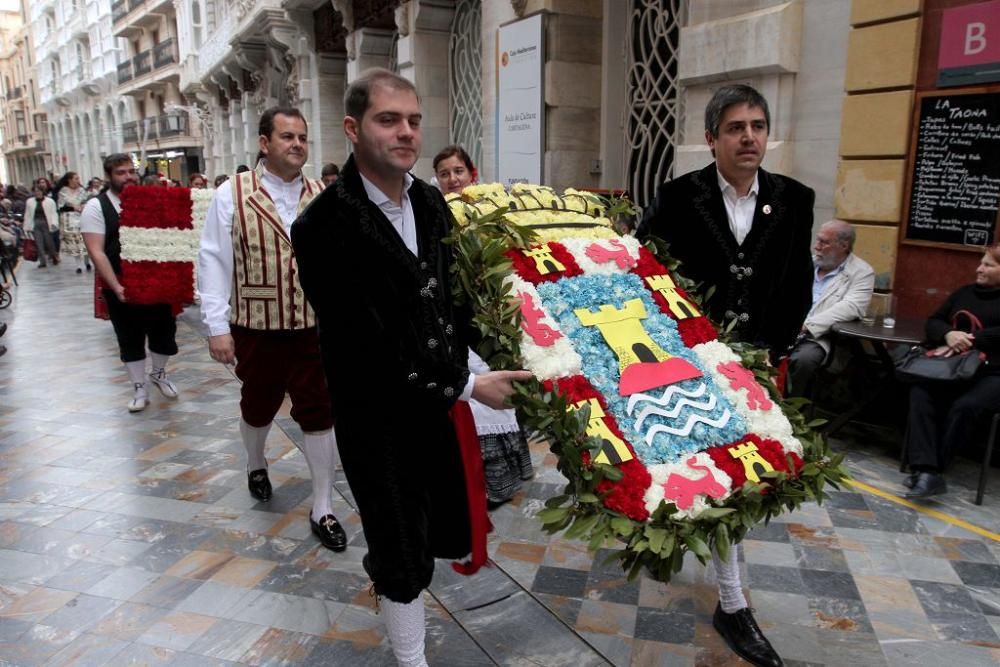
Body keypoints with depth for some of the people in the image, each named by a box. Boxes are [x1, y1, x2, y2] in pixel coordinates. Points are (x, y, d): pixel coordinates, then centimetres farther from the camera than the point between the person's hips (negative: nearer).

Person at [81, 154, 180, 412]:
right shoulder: (96, 207, -7)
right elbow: (96, 252, -12)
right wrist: (116, 286, -20)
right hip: (122, 288, -3)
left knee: (164, 330, 13)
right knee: (130, 339, 9)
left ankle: (159, 373, 38)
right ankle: (139, 389, 22)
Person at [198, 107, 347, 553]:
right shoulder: (232, 196, -4)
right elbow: (214, 262, -5)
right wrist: (217, 325, -9)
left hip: (314, 328, 1)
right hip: (256, 327, 0)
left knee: (319, 414, 3)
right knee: (258, 406, 20)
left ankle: (322, 510, 17)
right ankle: (256, 465, 53)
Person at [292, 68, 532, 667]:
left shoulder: (431, 202, 2)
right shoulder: (325, 226, -19)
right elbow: (365, 345, -22)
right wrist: (465, 385, -19)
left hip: (444, 400, 6)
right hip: (380, 420, -6)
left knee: (457, 532, 19)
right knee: (406, 559, 12)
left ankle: (379, 561, 52)